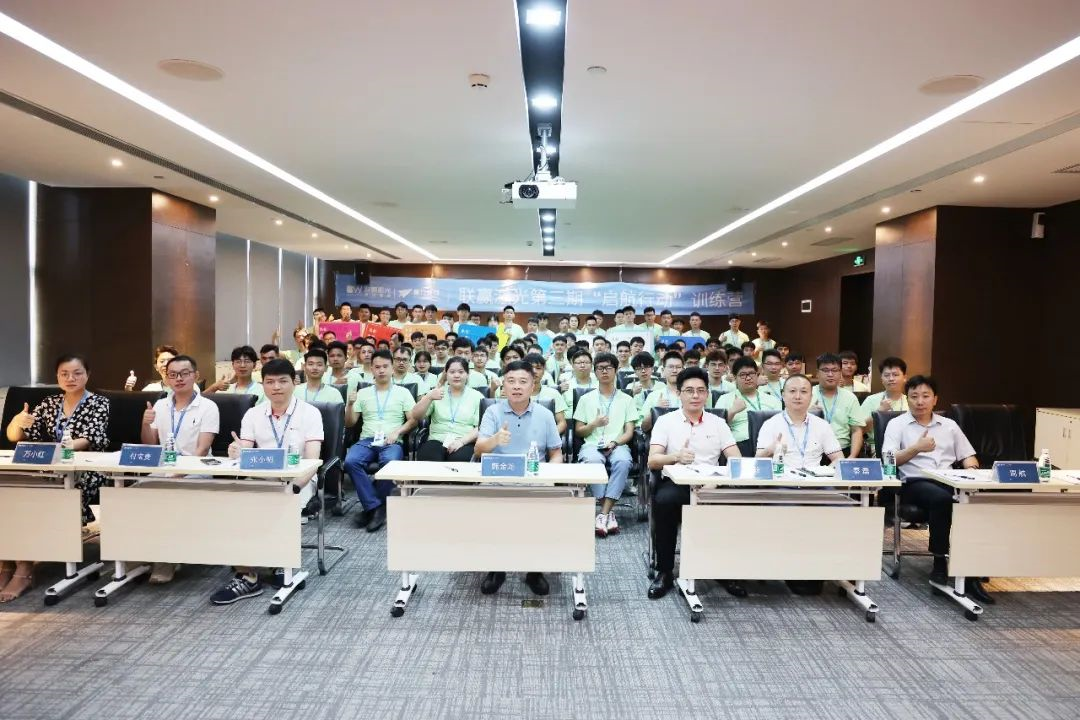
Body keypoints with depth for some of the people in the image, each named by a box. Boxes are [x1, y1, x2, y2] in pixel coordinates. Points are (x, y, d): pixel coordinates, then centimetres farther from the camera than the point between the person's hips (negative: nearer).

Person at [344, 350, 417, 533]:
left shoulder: (403, 392, 14)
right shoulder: (363, 393, 19)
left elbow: (413, 420, 7)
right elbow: (349, 423, 17)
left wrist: (397, 432, -10)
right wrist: (350, 404, -2)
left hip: (392, 442, -2)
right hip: (366, 440, 2)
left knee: (390, 462, -37)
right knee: (351, 461, -31)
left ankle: (371, 507, -18)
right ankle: (376, 507, -23)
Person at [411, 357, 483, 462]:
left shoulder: (477, 396, 9)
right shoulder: (437, 393, 14)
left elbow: (480, 428, 0)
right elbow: (416, 417, 4)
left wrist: (462, 441, -17)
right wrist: (429, 397, -12)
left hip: (465, 444, -1)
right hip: (437, 441, 1)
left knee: (458, 460, -34)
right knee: (428, 461, -31)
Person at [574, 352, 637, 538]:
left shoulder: (626, 400, 16)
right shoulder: (586, 399, 17)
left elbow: (629, 432, 8)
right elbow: (578, 431, 14)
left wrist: (614, 443, -12)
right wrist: (594, 424, -6)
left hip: (617, 445, 0)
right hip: (592, 445, 0)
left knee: (623, 461, -36)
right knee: (594, 460, -37)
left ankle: (603, 513, -33)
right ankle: (609, 512, -27)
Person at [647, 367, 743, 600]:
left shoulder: (717, 423, 13)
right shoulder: (665, 421, 5)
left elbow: (736, 459, 4)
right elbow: (652, 461, -5)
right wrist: (676, 456, -26)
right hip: (675, 483, -2)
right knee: (663, 501, -35)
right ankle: (665, 572, -16)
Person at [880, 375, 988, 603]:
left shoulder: (949, 425, 22)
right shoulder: (897, 424, 9)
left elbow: (968, 456, 20)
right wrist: (916, 448, -18)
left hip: (949, 482, 4)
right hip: (914, 482, -4)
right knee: (941, 498, -37)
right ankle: (940, 563, -23)